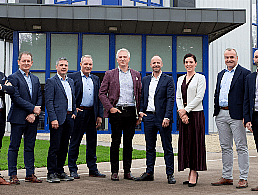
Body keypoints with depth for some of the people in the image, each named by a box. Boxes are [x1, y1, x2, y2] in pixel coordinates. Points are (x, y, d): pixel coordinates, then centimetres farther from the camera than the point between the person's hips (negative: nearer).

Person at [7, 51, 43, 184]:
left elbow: (40, 97, 9)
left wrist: (34, 114, -6)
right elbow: (16, 98, -13)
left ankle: (30, 174, 16)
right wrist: (33, 108, -13)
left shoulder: (35, 79, 15)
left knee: (30, 147, 9)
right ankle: (13, 175, 9)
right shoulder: (13, 78, -4)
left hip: (32, 118, 5)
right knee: (14, 147, 2)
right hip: (18, 118, -5)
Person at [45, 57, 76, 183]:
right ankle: (51, 174, 2)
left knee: (64, 147, 11)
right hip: (58, 118, -7)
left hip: (69, 118, 7)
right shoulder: (51, 81, -4)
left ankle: (60, 171, 19)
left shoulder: (70, 81, 18)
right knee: (54, 147, -4)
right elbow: (49, 102, -10)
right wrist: (53, 119, -18)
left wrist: (74, 112, 11)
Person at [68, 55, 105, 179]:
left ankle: (93, 169, 17)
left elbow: (99, 98, 14)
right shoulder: (72, 77, 1)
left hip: (92, 114, 5)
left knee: (92, 142, 9)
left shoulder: (96, 79, 15)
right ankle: (73, 169, 8)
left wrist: (99, 115, 7)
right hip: (79, 113, -5)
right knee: (75, 141, 0)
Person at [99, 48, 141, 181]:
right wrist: (110, 107, -8)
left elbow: (140, 94, 12)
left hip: (131, 112, 2)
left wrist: (139, 114, 4)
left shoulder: (136, 75, 12)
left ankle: (127, 171, 13)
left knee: (128, 142, 6)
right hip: (116, 112, -2)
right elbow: (102, 93, 4)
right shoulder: (110, 74, 6)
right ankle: (114, 171, 8)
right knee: (116, 141, 0)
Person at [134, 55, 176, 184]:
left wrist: (167, 117, -16)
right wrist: (141, 111, 5)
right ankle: (149, 173, 19)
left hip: (163, 118, -5)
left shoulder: (168, 80, -1)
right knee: (150, 147, 11)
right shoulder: (145, 80, 14)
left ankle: (170, 174, 7)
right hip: (148, 117, 5)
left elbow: (170, 99, -8)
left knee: (167, 147, 1)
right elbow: (142, 97, 20)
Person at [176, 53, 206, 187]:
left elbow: (199, 97, -10)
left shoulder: (200, 78, -1)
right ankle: (191, 173, 13)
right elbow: (178, 97, 10)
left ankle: (194, 172, 1)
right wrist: (181, 112, -5)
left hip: (196, 113, -5)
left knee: (195, 142, -4)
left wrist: (185, 110, -12)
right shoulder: (180, 79, 15)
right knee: (185, 142, 5)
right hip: (183, 114, 6)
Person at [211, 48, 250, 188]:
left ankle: (243, 178, 4)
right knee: (225, 147, 11)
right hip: (221, 115, 7)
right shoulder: (221, 74, 18)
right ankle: (227, 177, 19)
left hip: (236, 115, -7)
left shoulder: (244, 73, -3)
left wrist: (245, 115, -15)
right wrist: (216, 112, 13)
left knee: (241, 147, -1)